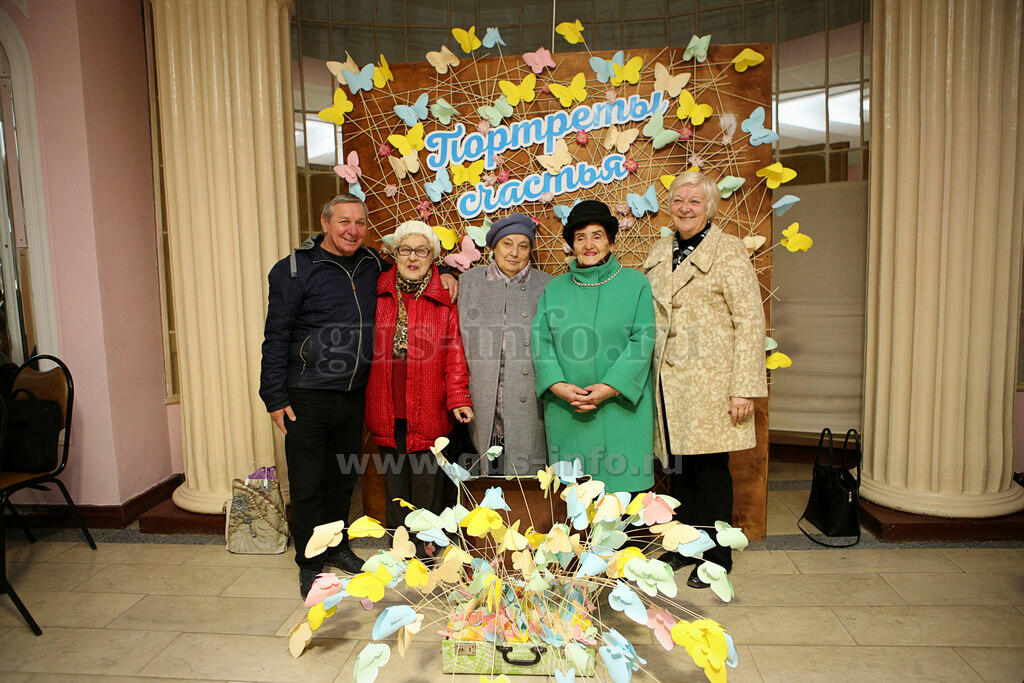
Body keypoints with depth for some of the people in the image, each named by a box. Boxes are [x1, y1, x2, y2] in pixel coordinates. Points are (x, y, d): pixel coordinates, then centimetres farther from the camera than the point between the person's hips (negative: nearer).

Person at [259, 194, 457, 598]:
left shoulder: (373, 265, 7)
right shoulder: (295, 269, -5)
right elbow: (276, 338, -5)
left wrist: (444, 273, 6)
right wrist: (274, 397, -9)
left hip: (354, 395, 5)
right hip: (307, 396, -4)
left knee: (344, 477, 17)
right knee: (308, 484, 5)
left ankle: (337, 546, 37)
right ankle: (310, 564, 22)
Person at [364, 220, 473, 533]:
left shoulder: (444, 301, 0)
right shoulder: (379, 294, 7)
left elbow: (454, 356, 0)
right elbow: (367, 351, 14)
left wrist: (458, 399, -9)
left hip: (428, 414, -2)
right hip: (386, 414, 3)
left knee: (428, 491, 5)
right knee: (395, 490, 13)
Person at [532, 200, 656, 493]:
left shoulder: (636, 283, 6)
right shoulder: (554, 289, 13)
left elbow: (642, 339, -3)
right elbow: (541, 341, 6)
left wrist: (610, 387, -14)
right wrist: (558, 385, -11)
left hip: (621, 406, -1)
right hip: (567, 412, 2)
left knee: (622, 483, -2)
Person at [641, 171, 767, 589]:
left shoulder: (728, 250, -2)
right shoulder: (659, 252, 15)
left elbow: (750, 321, -8)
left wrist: (745, 388, -14)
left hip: (709, 380, -5)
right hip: (667, 382, 5)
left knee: (710, 469, 2)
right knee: (678, 468, 11)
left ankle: (716, 557, 19)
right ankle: (683, 547, 28)